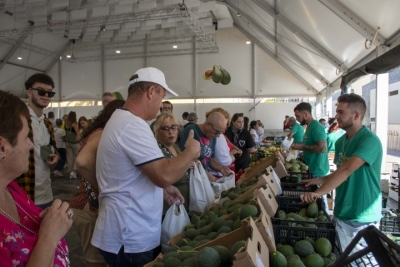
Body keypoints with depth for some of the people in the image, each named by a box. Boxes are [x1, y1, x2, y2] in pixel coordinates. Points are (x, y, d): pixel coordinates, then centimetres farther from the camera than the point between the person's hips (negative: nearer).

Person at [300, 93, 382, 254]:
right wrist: (320, 180, -3)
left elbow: (346, 170, -33)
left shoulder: (369, 141, -20)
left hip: (362, 218, -7)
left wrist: (318, 193, -39)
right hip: (341, 213, 7)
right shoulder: (340, 142, 5)